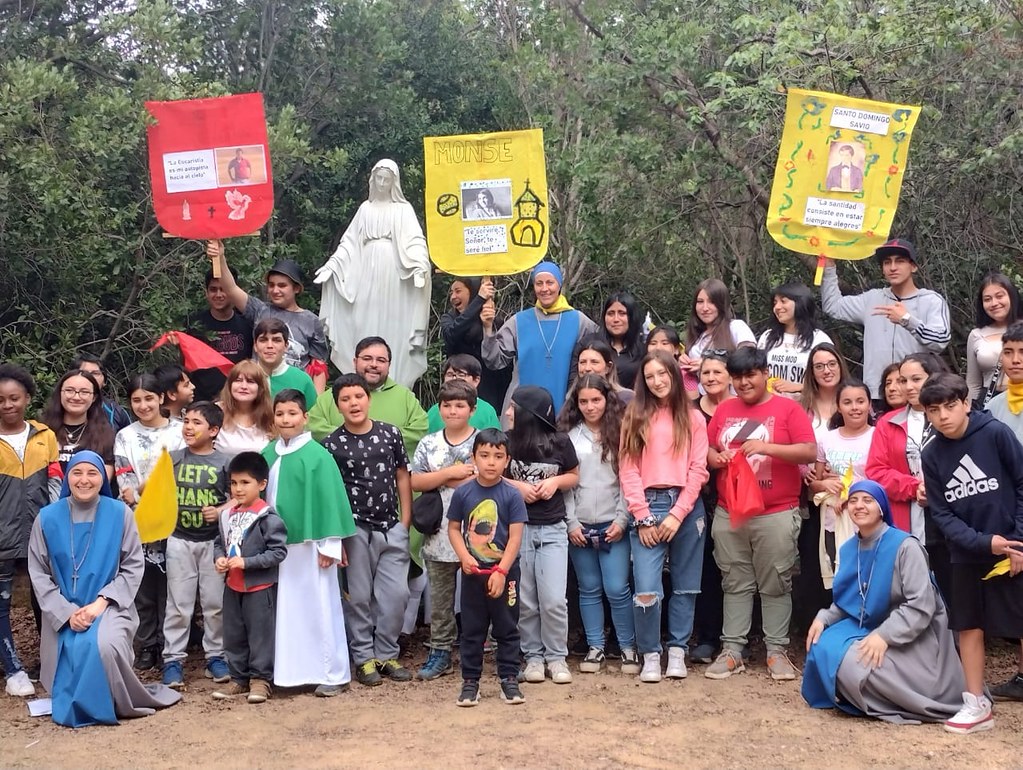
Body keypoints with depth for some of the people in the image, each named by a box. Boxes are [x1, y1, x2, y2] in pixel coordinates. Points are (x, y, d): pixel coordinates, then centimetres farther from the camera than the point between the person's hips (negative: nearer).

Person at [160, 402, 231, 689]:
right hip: (179, 541, 1)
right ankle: (173, 660, 11)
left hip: (213, 541, -1)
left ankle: (215, 656, 19)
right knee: (178, 604, 4)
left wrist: (221, 511, -18)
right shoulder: (173, 459, 3)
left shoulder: (224, 463, -3)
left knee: (215, 603, 7)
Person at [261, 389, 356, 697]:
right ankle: (291, 670, 22)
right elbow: (261, 497, 12)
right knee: (286, 608, 12)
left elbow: (330, 500, -12)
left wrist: (329, 545, -13)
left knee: (319, 607, 1)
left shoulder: (317, 455, -11)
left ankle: (333, 674, 10)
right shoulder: (268, 455, 6)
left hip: (310, 544, -5)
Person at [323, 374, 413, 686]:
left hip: (392, 528, 2)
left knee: (396, 594, 2)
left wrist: (405, 521, 6)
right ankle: (364, 657, 16)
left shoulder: (390, 434, 2)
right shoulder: (332, 444, -4)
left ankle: (387, 654, 17)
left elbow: (403, 477, 10)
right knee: (359, 597, 4)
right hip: (356, 529, -2)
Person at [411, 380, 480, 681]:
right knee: (440, 598, 10)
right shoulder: (429, 444, 7)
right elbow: (415, 482, -2)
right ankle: (440, 653, 19)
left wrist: (441, 479, -11)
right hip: (439, 535, 3)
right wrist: (452, 471, -13)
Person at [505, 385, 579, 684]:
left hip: (552, 529, 0)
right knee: (525, 601, 6)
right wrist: (515, 485, -11)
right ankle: (533, 656, 19)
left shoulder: (560, 442, -4)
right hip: (516, 528, 0)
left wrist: (555, 482, -9)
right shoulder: (506, 442, -5)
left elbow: (574, 476, 11)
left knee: (554, 600, -5)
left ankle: (557, 657, 11)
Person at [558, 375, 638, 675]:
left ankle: (628, 647, 9)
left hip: (613, 525, -2)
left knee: (617, 589, -4)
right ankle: (595, 648, 17)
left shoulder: (620, 433, 3)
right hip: (579, 526, 2)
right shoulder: (569, 435, 5)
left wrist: (621, 519, -7)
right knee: (589, 590, 8)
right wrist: (571, 522, -3)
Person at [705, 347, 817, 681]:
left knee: (775, 585, 3)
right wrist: (716, 458, -8)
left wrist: (767, 447, -21)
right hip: (728, 514, 4)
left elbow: (810, 453, -10)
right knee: (735, 584, 9)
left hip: (776, 514, -4)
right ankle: (731, 650, 13)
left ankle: (776, 650, 10)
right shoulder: (724, 410, 11)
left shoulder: (788, 408, -2)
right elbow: (706, 450, 15)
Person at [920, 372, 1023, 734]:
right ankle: (977, 704, 19)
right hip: (967, 555, 4)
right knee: (969, 626, 8)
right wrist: (983, 542, -15)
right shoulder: (932, 454, -1)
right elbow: (941, 513, -2)